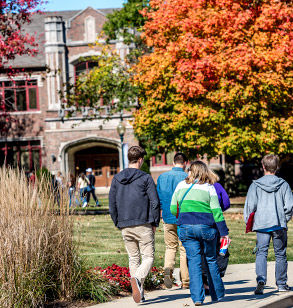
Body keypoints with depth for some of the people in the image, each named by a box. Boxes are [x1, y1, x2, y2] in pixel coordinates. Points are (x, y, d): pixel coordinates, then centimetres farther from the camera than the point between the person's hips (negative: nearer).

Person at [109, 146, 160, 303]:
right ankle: (137, 278, -28)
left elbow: (112, 204, 9)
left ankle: (139, 294, 10)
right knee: (148, 257, 0)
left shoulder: (116, 179, 9)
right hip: (143, 225, -4)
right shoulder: (145, 178, -4)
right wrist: (155, 223, 3)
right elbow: (155, 203, -7)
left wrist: (118, 224, 16)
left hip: (125, 227, 4)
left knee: (133, 259, 13)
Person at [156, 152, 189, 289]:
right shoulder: (187, 178, -7)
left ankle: (168, 269, -11)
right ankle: (185, 281, 9)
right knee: (184, 249, 5)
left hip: (168, 218, 3)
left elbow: (158, 199, 9)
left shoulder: (162, 177, 4)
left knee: (170, 247, 15)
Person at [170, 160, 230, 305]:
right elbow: (216, 211, -4)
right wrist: (224, 233, -2)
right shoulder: (209, 187, 1)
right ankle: (217, 294, 22)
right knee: (211, 261, 14)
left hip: (186, 228, 1)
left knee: (194, 261, 1)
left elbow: (173, 209, 9)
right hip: (206, 228, -1)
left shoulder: (181, 186, 7)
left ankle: (197, 297, -8)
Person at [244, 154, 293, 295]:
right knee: (280, 254, 12)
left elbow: (250, 205, -4)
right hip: (279, 225, 1)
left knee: (261, 253, -1)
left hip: (261, 224, -1)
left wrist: (248, 222, 8)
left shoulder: (256, 185, -1)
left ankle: (261, 279, -24)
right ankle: (281, 284, 21)